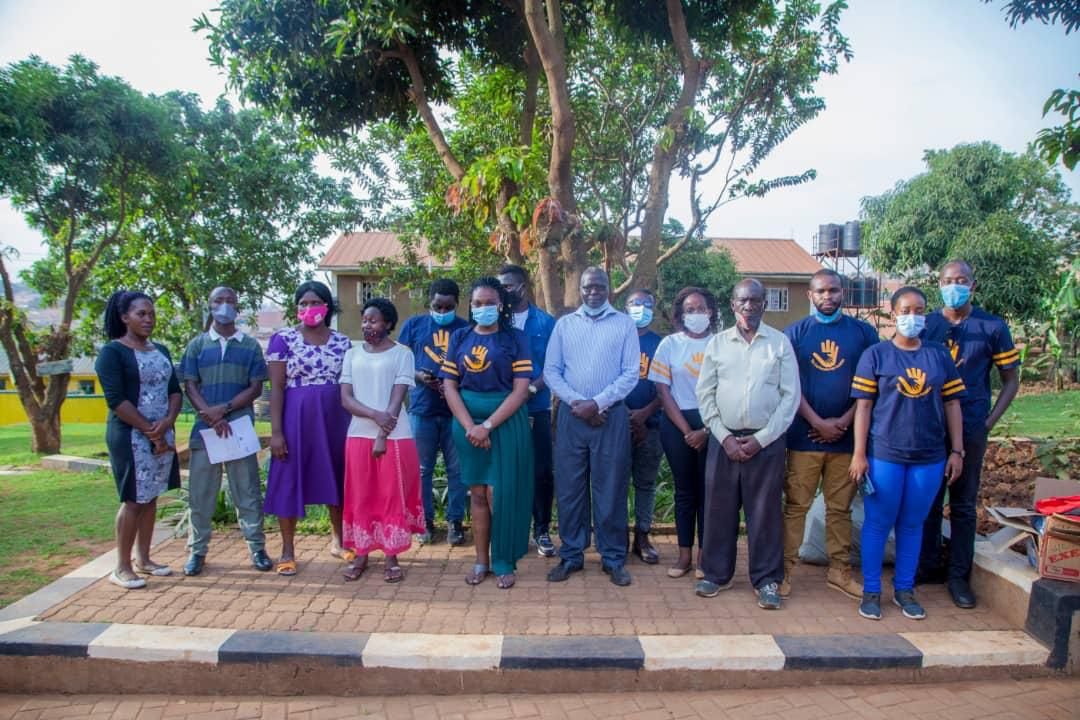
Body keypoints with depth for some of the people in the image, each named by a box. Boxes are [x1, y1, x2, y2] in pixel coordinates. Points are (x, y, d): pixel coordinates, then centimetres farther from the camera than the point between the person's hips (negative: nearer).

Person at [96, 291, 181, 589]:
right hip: (130, 436, -6)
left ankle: (143, 560, 21)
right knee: (134, 500, -3)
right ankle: (122, 567, 7)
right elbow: (115, 399, -14)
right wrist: (149, 430, -15)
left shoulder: (161, 350, 13)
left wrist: (166, 424, -8)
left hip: (163, 435, 6)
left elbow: (175, 390, 10)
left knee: (151, 498, 11)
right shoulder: (112, 351, -7)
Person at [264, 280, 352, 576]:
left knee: (335, 478, 12)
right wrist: (276, 431, -11)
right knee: (289, 481, 3)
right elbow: (276, 387, -5)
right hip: (296, 417, -3)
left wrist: (354, 424, 6)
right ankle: (287, 551, 16)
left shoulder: (342, 342, 6)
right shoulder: (283, 339, -3)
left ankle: (338, 539, 30)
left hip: (334, 418, 3)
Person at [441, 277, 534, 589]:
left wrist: (488, 426, -16)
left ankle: (504, 562, 15)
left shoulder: (515, 338, -3)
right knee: (478, 493, 9)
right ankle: (481, 561, 21)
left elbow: (521, 389, -9)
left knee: (500, 494, 0)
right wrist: (470, 427, -11)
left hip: (506, 423, -3)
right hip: (468, 424, 3)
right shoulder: (459, 338, 6)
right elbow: (450, 387, 2)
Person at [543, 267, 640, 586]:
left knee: (610, 488, 3)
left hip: (611, 416, -2)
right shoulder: (564, 324, 9)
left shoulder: (624, 324, 3)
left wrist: (597, 403, -13)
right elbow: (551, 371, 4)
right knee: (569, 487, 6)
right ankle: (570, 555, 18)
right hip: (571, 415, 2)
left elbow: (631, 373, -3)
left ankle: (614, 559, 15)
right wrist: (577, 403, -10)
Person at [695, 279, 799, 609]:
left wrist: (761, 438, -8)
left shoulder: (780, 342, 1)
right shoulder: (717, 343, 5)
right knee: (719, 509, 8)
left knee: (765, 512, 4)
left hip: (766, 441, -1)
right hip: (724, 439, 2)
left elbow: (790, 396, -3)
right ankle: (716, 573, 21)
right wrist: (724, 437, -5)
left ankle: (766, 579, 17)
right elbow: (705, 394, 4)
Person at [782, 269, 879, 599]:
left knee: (840, 508, 11)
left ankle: (840, 571, 23)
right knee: (795, 506, 2)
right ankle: (784, 570, 10)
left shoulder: (863, 332, 6)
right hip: (804, 435, -2)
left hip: (846, 436, 2)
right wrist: (818, 423, -10)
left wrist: (844, 421, -7)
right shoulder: (795, 333, 2)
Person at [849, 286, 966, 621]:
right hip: (884, 455, -3)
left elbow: (952, 405, 9)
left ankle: (904, 589, 27)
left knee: (913, 525, 13)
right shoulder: (875, 355, -2)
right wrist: (859, 454, -8)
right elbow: (863, 406, -4)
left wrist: (957, 451, 5)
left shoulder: (940, 356, 7)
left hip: (929, 457, 3)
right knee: (878, 524, 5)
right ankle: (871, 591, 17)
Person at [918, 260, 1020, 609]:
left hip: (970, 429, -1)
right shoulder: (924, 325, 3)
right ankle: (927, 566, 23)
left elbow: (1011, 380, 5)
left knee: (963, 504, 7)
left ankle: (958, 575, 17)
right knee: (928, 501, 10)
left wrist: (990, 421, -4)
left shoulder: (992, 327, 0)